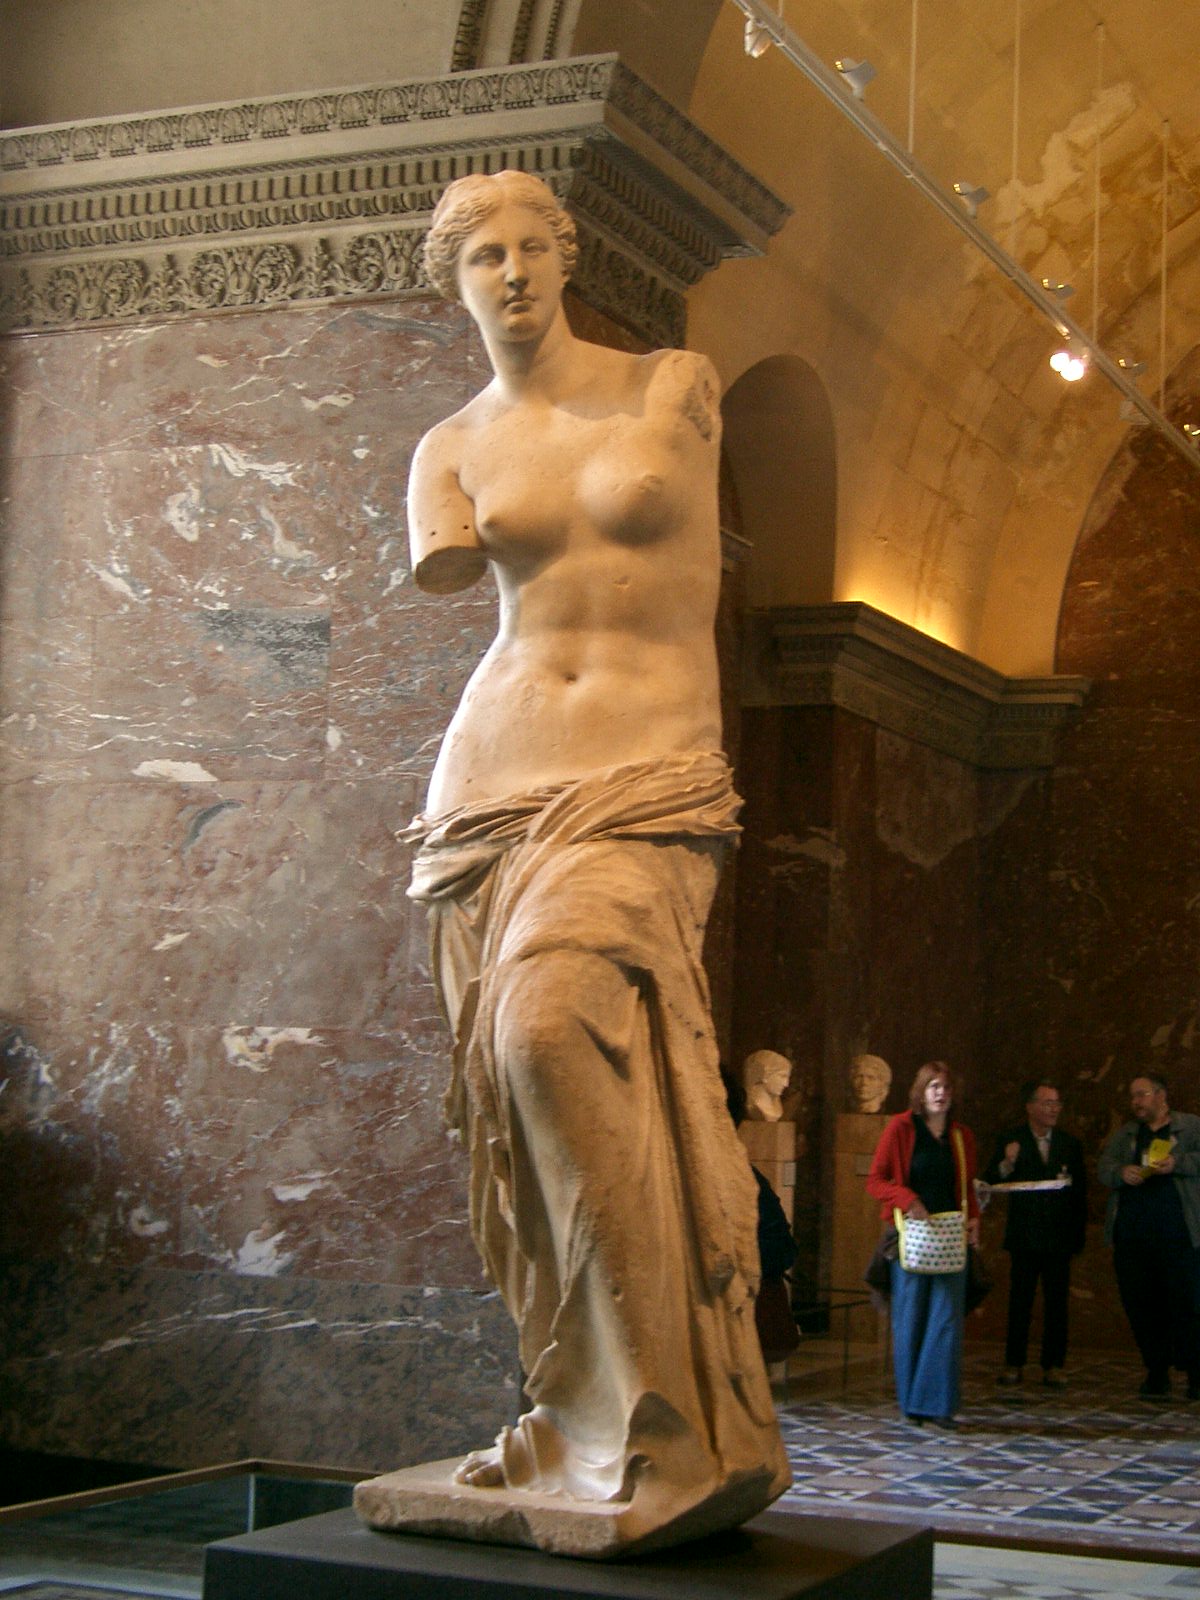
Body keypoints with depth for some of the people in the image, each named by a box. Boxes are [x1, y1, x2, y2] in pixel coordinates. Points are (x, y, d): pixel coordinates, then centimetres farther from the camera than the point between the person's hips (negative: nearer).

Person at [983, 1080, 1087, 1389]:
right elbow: (989, 1182, -5)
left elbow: (1080, 1192, 9)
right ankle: (1014, 1364, 8)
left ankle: (1053, 1366, 8)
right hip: (1024, 1236, -2)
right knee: (1019, 1302, 1)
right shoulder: (1010, 1141, 1)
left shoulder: (1070, 1144, 8)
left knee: (1057, 1303, 2)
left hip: (1059, 1236, 2)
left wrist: (1078, 1235, 2)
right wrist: (1006, 1164, -25)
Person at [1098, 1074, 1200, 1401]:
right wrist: (1122, 1172, -12)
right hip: (1132, 1236, 4)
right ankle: (1156, 1373, 11)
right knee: (1141, 1306, 3)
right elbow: (1104, 1167, 9)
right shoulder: (1125, 1133, 20)